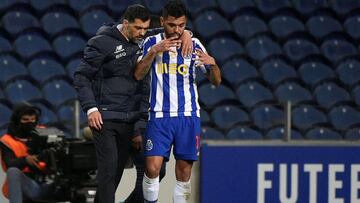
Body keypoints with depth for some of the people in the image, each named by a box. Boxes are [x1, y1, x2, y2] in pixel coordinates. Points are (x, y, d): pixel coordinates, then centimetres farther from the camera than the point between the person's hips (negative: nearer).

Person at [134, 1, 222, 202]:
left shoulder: (194, 44, 3)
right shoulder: (152, 43, 3)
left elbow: (216, 81, 4)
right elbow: (138, 75, -7)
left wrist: (212, 64, -18)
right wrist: (153, 51, -18)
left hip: (188, 116, 1)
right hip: (159, 116, -1)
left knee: (184, 171, 2)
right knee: (152, 168, -11)